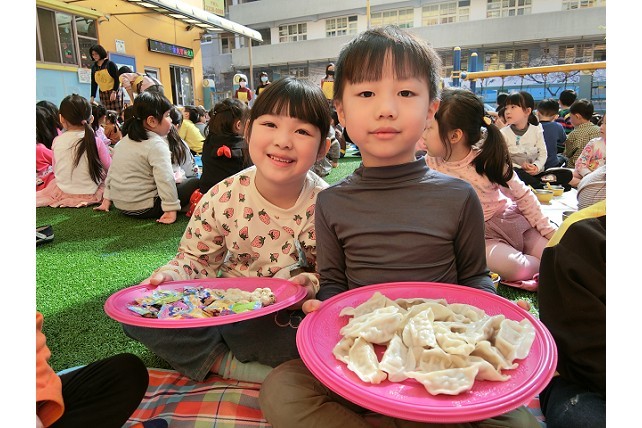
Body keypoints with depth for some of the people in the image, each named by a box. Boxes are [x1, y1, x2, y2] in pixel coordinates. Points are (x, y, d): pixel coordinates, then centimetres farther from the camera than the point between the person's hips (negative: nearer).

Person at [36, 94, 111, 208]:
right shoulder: (96, 143, -17)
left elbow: (55, 170, 6)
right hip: (90, 194, -4)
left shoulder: (57, 142, -8)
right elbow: (110, 169, -6)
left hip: (62, 193, 4)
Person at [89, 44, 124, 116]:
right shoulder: (93, 67, 11)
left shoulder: (110, 64, -3)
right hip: (103, 94, 4)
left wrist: (114, 92, -17)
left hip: (114, 92, -4)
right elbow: (93, 83, 12)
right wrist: (92, 96, 3)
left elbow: (117, 78, -7)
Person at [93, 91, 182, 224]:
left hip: (120, 205, 8)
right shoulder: (157, 145, -15)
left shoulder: (123, 142, 12)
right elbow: (165, 179, -24)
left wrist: (107, 199, 25)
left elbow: (111, 172, 18)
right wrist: (171, 209, -23)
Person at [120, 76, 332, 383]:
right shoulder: (224, 197, -11)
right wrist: (170, 276, -19)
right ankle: (246, 370, -17)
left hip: (290, 314, -2)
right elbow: (197, 258, 1)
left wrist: (311, 285, -28)